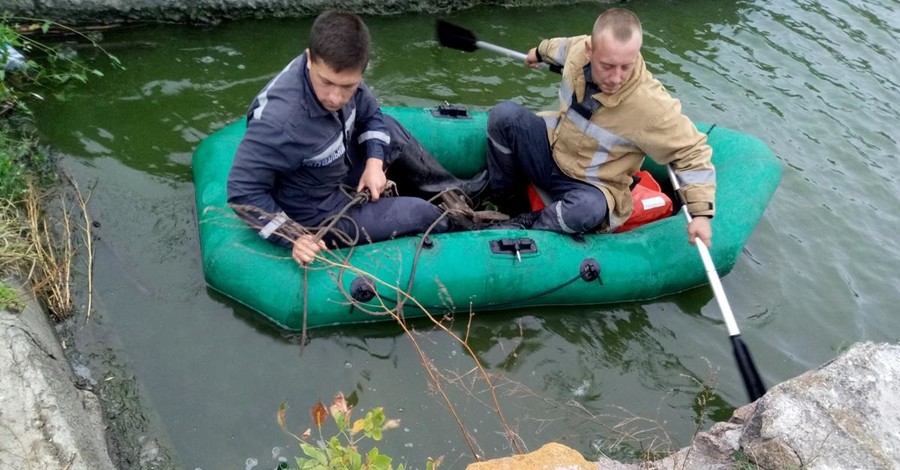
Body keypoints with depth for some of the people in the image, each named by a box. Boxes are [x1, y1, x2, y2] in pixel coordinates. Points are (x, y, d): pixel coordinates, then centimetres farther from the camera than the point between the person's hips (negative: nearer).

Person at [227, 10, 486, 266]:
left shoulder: (341, 74, -18)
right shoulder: (279, 121, -39)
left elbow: (371, 115, 2)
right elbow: (243, 191, -31)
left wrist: (374, 162, -12)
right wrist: (293, 238, -35)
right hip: (316, 215, -7)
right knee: (420, 213, -1)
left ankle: (452, 190, 28)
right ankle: (451, 227, 33)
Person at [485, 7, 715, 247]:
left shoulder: (651, 105, -30)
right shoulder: (579, 49, -16)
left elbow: (692, 151, -20)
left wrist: (701, 213, -27)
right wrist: (540, 52, 33)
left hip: (590, 187, -5)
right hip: (550, 152, 5)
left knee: (589, 209, -40)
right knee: (505, 114, -17)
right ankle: (504, 198, 5)